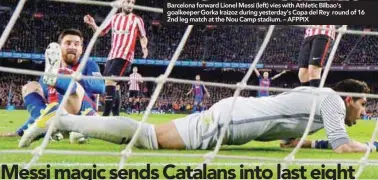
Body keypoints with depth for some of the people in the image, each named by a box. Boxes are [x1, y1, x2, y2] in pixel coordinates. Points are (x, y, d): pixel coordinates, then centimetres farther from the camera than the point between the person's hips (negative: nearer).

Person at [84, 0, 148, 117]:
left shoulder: (137, 20, 1)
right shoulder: (114, 18, 14)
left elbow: (142, 36, 10)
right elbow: (101, 32, 20)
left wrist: (144, 47, -11)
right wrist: (92, 24, 1)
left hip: (124, 56, -7)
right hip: (112, 55, 7)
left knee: (110, 82, -19)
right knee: (114, 84, 11)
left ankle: (106, 114, -20)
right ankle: (116, 114, 21)